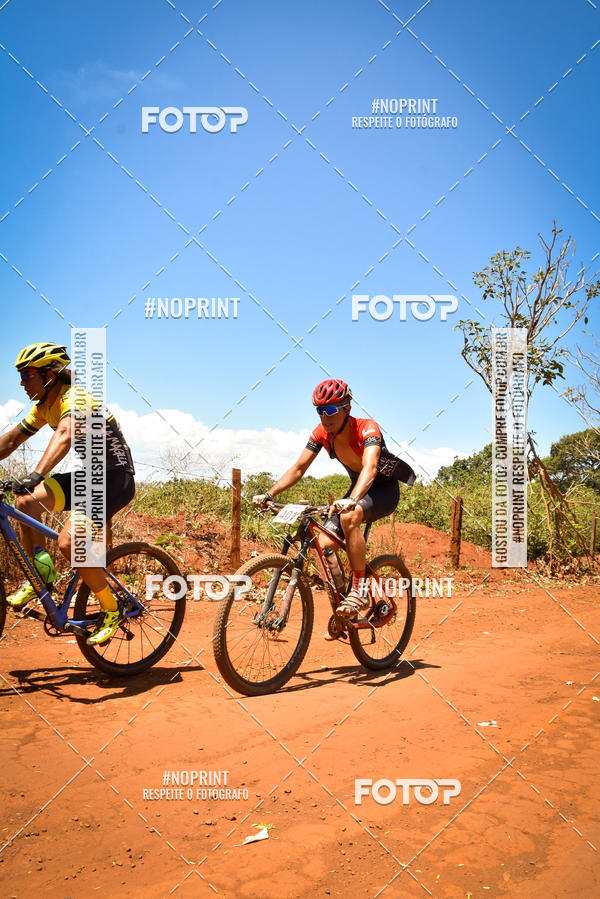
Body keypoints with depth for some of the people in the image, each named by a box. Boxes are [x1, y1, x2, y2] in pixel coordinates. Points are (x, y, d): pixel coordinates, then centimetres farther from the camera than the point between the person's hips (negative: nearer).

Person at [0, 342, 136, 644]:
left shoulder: (74, 397, -20)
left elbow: (65, 435, -40)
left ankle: (111, 610, -4)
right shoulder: (44, 406, 8)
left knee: (68, 541, -22)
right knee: (26, 501, -9)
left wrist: (36, 475, -54)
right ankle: (38, 573, 7)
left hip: (116, 477, -8)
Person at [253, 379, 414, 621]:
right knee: (325, 546, -13)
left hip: (385, 489, -6)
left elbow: (370, 467, -46)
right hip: (358, 489, 6)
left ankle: (358, 591, -25)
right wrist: (269, 494, -27)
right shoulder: (322, 433, -12)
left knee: (348, 517, -37)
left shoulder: (367, 428, -29)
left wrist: (351, 500, -64)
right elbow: (298, 468, -13)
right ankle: (341, 611, 8)